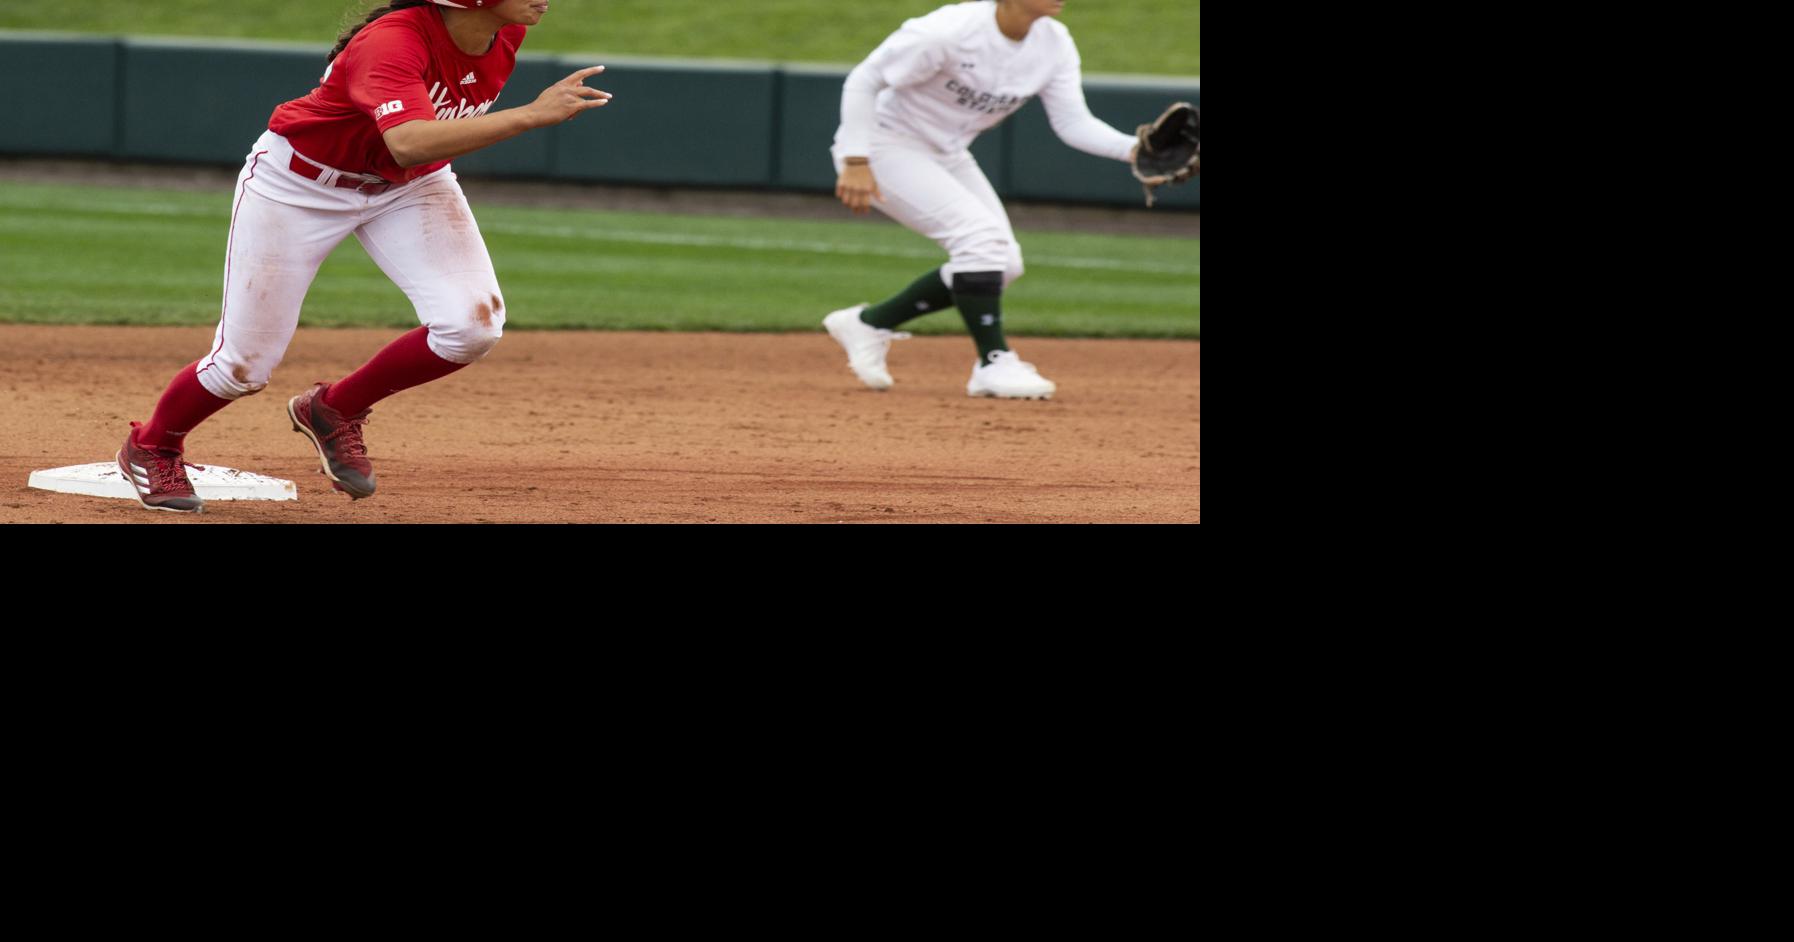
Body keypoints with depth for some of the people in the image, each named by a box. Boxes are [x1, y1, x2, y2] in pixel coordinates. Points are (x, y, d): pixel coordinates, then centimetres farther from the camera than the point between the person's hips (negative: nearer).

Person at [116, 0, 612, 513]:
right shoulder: (391, 42, -38)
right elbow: (408, 144, -54)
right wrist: (531, 115, -57)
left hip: (411, 184, 6)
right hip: (297, 181, -6)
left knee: (474, 323, -18)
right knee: (244, 367, -2)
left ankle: (335, 411, 8)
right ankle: (150, 448, 31)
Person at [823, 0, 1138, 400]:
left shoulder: (1054, 44, -8)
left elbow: (1073, 123, -8)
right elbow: (863, 81, -23)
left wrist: (1133, 149, -26)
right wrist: (856, 164, -28)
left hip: (947, 154, 8)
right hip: (886, 146, -8)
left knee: (1003, 265, 2)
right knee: (982, 234, -23)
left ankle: (870, 323, 15)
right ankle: (993, 363, -12)